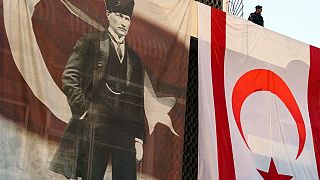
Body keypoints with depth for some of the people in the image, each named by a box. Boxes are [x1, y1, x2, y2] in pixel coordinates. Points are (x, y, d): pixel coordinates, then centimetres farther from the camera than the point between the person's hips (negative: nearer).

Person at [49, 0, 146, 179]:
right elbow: (69, 78, -1)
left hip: (126, 130, 4)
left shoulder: (134, 57, 20)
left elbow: (139, 103, 17)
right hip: (94, 126, -4)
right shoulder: (90, 43, 8)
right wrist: (83, 109, -8)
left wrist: (139, 138, 10)